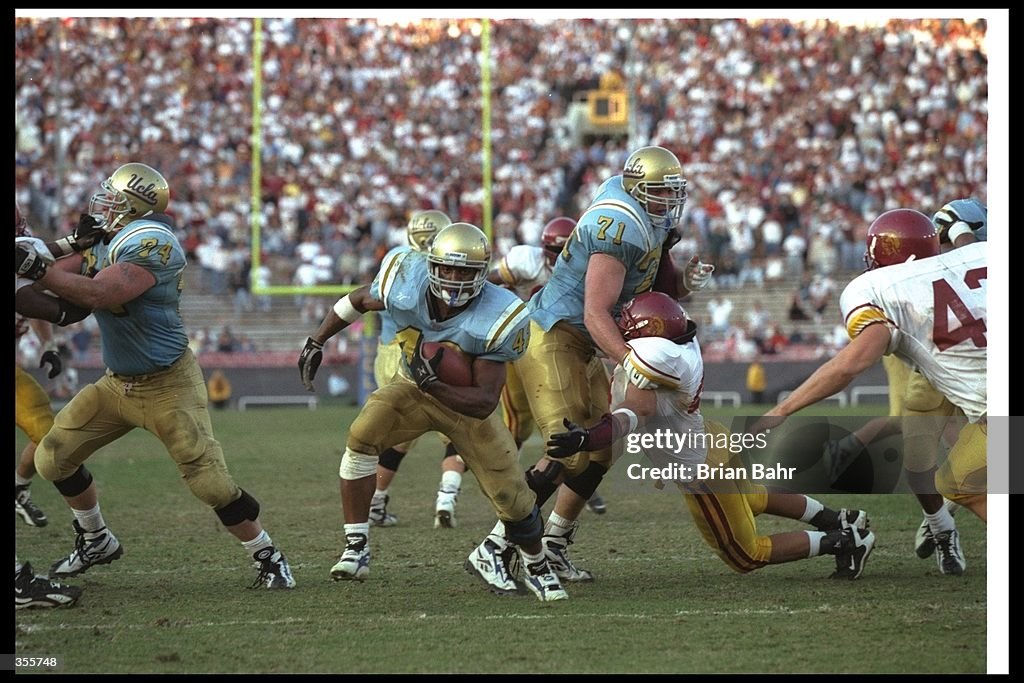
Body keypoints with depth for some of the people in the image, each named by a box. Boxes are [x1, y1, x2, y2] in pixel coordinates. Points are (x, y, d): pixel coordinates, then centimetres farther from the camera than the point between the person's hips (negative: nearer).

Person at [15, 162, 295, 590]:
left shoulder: (151, 242, -24)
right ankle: (96, 542, 28)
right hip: (117, 384, 9)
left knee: (209, 481, -13)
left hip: (167, 386, -9)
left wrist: (36, 269, -36)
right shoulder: (101, 242, 4)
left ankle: (268, 558, 6)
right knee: (53, 458, 8)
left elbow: (99, 295, -35)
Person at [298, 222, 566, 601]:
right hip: (414, 389, 2)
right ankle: (356, 549, -21)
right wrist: (317, 342, 2)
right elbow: (358, 300, 0)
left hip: (467, 402, -1)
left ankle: (537, 570, 24)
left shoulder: (495, 320, -31)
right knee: (362, 436, -27)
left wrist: (433, 384, -45)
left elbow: (485, 403, -31)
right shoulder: (406, 285, -25)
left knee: (511, 494, -5)